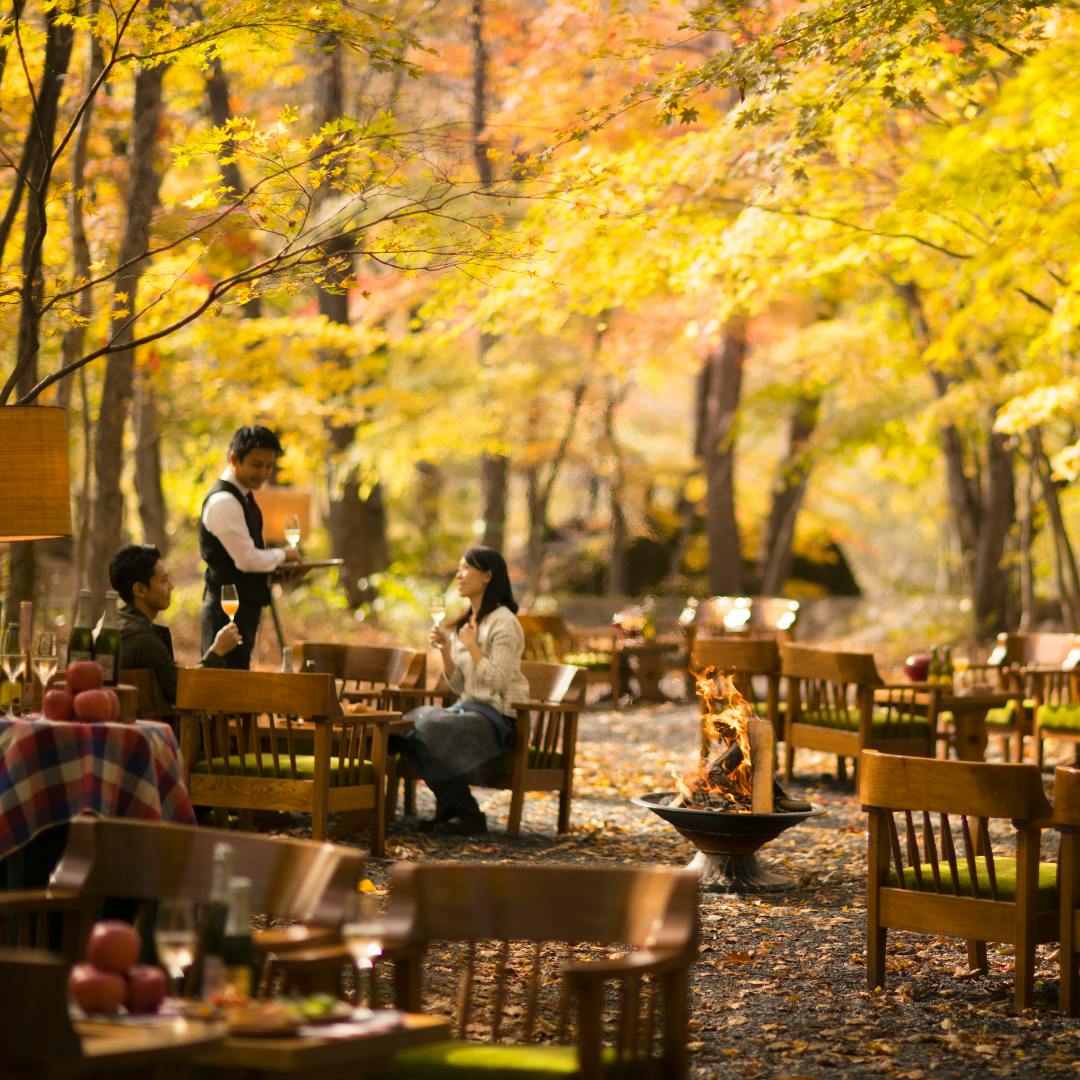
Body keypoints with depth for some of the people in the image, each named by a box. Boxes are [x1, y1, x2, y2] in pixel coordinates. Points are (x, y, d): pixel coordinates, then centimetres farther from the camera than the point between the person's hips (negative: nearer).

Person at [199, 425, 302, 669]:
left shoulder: (243, 497, 13)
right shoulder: (223, 502, -18)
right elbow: (247, 559, -21)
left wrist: (279, 565, 6)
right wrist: (282, 555, -6)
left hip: (246, 605, 10)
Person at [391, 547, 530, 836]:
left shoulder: (504, 623, -10)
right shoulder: (464, 624, 16)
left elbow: (497, 681, -18)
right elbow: (459, 686, 13)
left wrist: (471, 646, -14)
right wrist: (445, 649, 0)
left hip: (499, 716, -8)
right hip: (468, 708, 8)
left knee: (432, 729, -28)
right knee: (410, 724, -16)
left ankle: (468, 815, -14)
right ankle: (449, 807, -5)